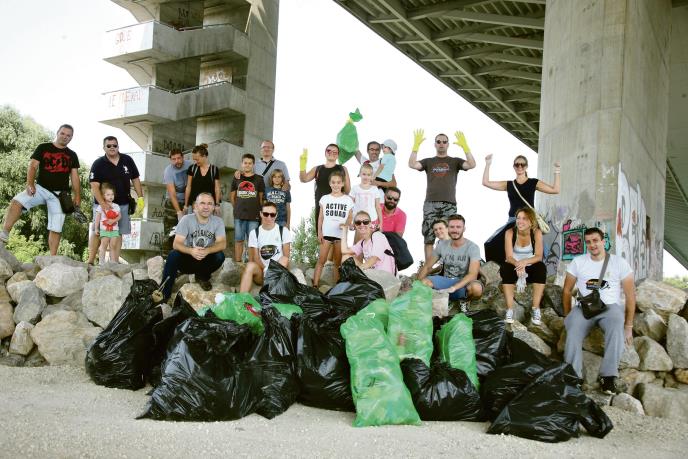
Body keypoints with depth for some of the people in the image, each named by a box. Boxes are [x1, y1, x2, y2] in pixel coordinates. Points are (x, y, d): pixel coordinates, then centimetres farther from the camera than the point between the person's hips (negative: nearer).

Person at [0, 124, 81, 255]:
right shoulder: (43, 148, 6)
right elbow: (32, 166, -1)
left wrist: (77, 196, 1)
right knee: (16, 202, -28)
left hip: (60, 194, 2)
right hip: (41, 188, -2)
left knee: (56, 229, -2)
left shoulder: (72, 155, 13)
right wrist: (30, 184, -17)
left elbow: (75, 177, 11)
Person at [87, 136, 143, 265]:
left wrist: (140, 198, 2)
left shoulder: (128, 160, 2)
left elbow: (135, 179, 10)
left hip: (122, 204, 3)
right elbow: (94, 187, -14)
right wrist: (103, 203, -26)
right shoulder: (98, 164, -7)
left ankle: (114, 262, 8)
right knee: (97, 233, 0)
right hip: (103, 204, -2)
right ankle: (90, 262, 7)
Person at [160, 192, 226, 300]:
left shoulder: (218, 221, -9)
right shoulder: (186, 219, -13)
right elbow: (176, 244, -21)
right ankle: (164, 294, -21)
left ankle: (202, 277, 4)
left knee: (219, 256, -27)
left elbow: (222, 244, -20)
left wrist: (207, 251, -41)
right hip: (187, 260, -1)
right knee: (173, 255, -31)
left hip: (206, 261, 2)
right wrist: (191, 251, -43)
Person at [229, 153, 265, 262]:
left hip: (254, 216, -2)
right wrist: (237, 208, 11)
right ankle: (237, 263, 10)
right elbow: (232, 196, 16)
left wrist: (258, 209, 4)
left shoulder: (259, 179, 4)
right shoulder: (237, 179, 10)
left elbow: (261, 197, 7)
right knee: (238, 240, 4)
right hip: (239, 215, 2)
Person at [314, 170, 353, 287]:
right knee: (321, 260, -3)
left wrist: (347, 224, -13)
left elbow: (349, 217, 7)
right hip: (326, 233, 0)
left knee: (338, 262, 7)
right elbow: (320, 217, 6)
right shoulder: (324, 198, 5)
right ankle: (315, 284, -4)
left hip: (341, 235, 0)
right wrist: (319, 232, -2)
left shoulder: (348, 200, 4)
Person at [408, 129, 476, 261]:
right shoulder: (428, 161, 14)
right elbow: (412, 164, -2)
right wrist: (416, 145, -11)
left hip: (449, 205, -1)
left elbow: (472, 165, -4)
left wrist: (464, 146, -13)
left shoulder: (455, 161, 13)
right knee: (428, 238, -3)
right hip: (430, 204, 1)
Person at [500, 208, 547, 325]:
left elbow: (539, 256, -17)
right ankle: (510, 310, -35)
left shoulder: (537, 233, -13)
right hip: (514, 266, 0)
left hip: (530, 268, 1)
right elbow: (509, 257, -18)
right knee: (505, 268, -33)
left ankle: (536, 309, -29)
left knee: (541, 267, -32)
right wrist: (518, 264, -41)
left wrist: (525, 262, -38)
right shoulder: (510, 232, -15)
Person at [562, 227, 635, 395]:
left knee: (617, 325, -37)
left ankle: (608, 376, -32)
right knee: (573, 330, -33)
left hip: (611, 307, -1)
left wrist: (629, 326, 2)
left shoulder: (619, 263, 3)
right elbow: (567, 290, 12)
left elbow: (630, 295, 4)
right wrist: (568, 317, 6)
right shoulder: (578, 262, 6)